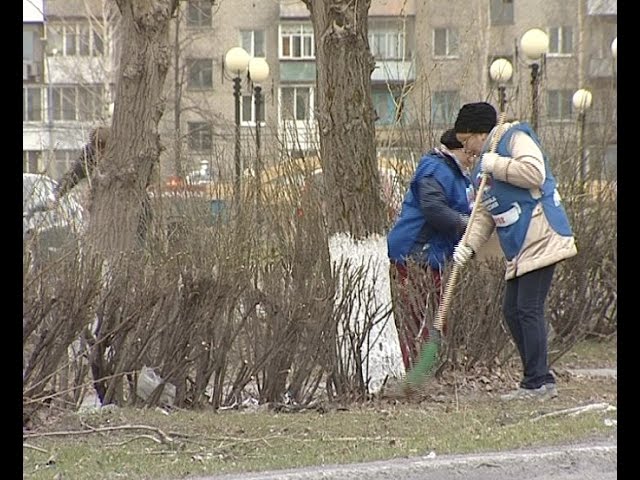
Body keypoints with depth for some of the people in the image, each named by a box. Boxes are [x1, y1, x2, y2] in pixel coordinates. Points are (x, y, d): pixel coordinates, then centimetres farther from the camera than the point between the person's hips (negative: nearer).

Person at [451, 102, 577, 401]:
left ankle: (538, 382, -10)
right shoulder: (481, 170, 22)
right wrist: (468, 245, 2)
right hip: (518, 250, 10)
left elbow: (534, 173, -23)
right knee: (512, 311, 8)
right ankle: (538, 380, 12)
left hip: (540, 240, -10)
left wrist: (497, 165, -14)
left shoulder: (516, 138, -5)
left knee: (529, 309, -12)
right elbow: (484, 216, 17)